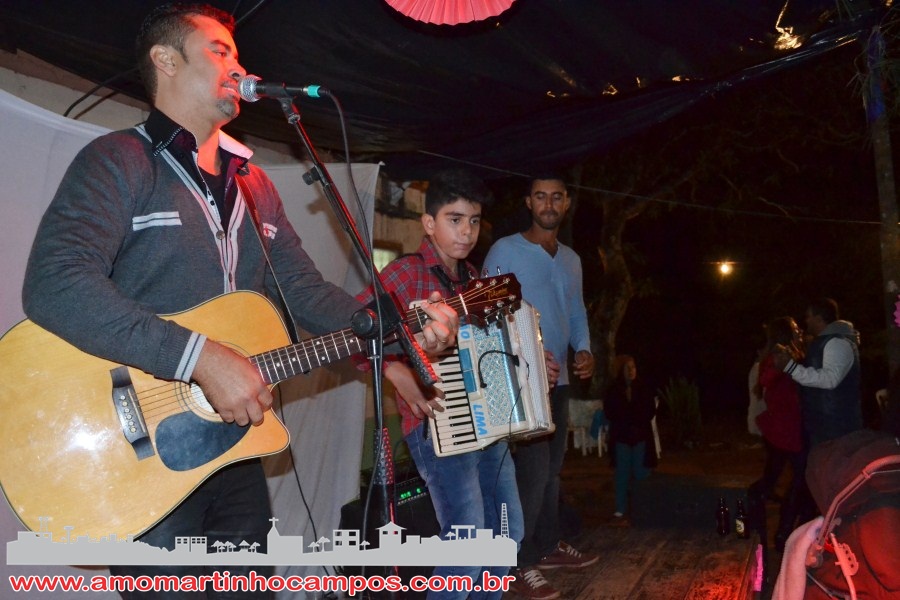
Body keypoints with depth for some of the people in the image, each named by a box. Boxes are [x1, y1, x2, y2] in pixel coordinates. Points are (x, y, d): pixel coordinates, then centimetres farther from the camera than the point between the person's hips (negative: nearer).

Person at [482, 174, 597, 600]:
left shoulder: (571, 260, 14)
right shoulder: (505, 251, -8)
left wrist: (584, 350, 1)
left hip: (558, 380, 7)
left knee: (552, 468, 16)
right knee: (534, 470, -8)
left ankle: (548, 546, 31)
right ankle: (520, 564, 4)